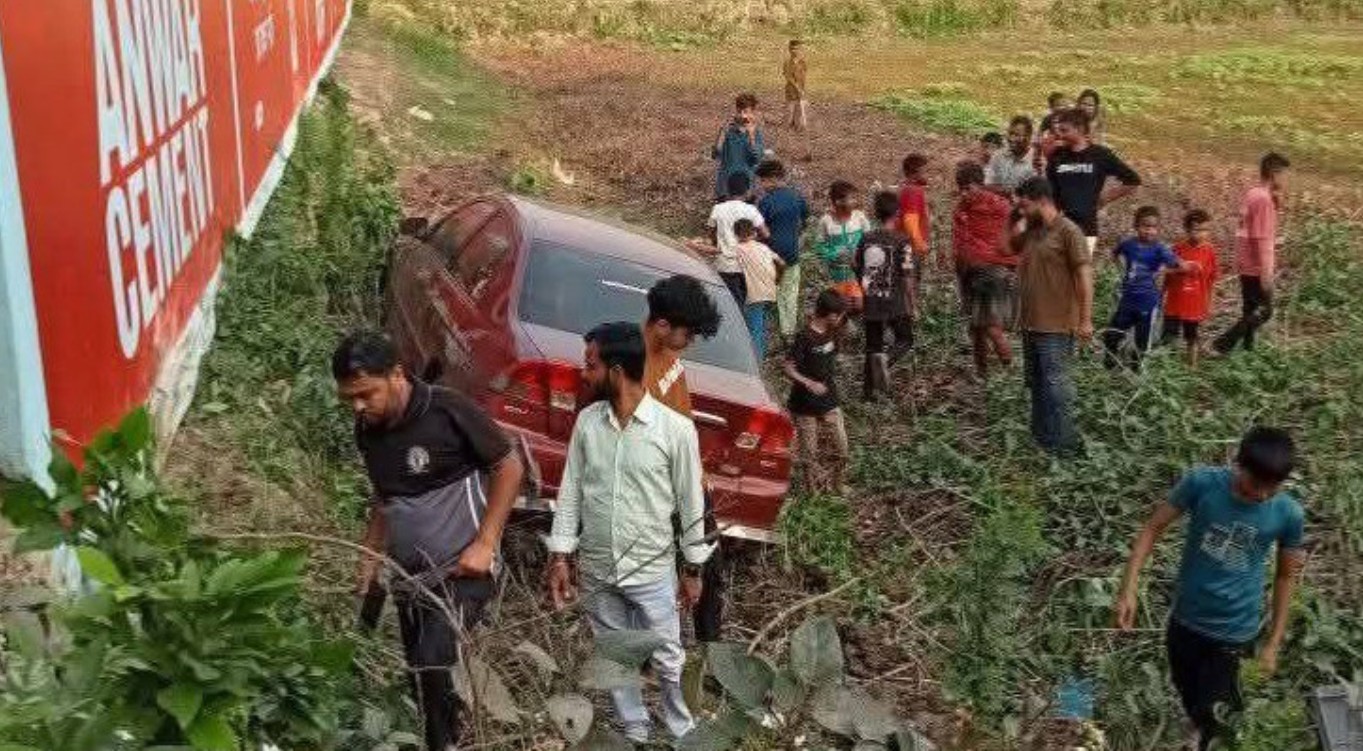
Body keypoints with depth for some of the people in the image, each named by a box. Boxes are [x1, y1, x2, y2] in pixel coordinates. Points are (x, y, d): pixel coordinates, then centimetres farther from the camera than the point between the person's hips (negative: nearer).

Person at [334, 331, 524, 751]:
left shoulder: (448, 411, -17)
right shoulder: (366, 431, 3)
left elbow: (509, 467, -9)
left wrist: (484, 544, -14)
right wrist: (369, 564, 14)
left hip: (461, 569, -7)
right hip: (408, 575, 7)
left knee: (431, 664, -22)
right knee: (421, 676, 10)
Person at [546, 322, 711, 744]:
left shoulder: (676, 429, -15)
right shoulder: (587, 422, -3)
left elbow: (691, 504, -7)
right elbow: (570, 492, 3)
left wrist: (693, 570, -1)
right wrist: (560, 557, 2)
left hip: (652, 571, -4)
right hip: (596, 570, 4)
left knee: (667, 661, 9)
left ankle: (684, 735, 30)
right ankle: (635, 732, 37)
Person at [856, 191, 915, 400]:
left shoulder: (866, 239, 2)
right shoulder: (901, 241, -11)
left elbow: (855, 266, 10)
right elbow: (906, 276, -12)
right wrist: (911, 303, -3)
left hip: (870, 302, 4)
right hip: (894, 303, -4)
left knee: (873, 345, 14)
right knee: (905, 339, 13)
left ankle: (869, 390, 15)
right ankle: (884, 358, -17)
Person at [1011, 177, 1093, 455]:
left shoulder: (1068, 231, -13)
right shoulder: (1031, 231, 10)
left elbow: (1085, 274, -17)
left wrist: (1086, 320, -21)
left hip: (1056, 327, -8)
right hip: (1030, 324, 8)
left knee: (1055, 385, -4)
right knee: (1036, 383, 17)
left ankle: (1063, 444, 3)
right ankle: (1040, 434, 28)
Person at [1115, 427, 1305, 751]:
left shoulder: (1288, 515, -18)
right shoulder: (1202, 483, -20)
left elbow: (1286, 576, -3)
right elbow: (1153, 528, -10)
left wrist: (1273, 642, 0)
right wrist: (1129, 588, -17)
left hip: (1234, 630, -2)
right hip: (1186, 618, 2)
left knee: (1208, 708, 7)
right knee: (1188, 697, 23)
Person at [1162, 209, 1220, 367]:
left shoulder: (1209, 251, -8)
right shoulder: (1178, 249, -8)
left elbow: (1211, 280, -1)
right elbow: (1169, 276, 2)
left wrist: (1209, 304, 2)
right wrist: (1161, 297, 6)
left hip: (1196, 304, 0)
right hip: (1174, 302, 0)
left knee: (1192, 338, 13)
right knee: (1168, 337, -1)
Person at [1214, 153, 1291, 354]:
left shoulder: (1254, 194, 11)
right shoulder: (1263, 199, -19)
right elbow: (1262, 238, -22)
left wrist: (1276, 200, 9)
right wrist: (1266, 272, -22)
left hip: (1247, 265, 10)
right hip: (1256, 267, -10)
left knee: (1251, 311, 15)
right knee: (1264, 311, -3)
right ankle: (1224, 343, -9)